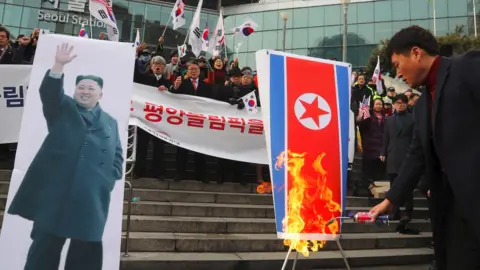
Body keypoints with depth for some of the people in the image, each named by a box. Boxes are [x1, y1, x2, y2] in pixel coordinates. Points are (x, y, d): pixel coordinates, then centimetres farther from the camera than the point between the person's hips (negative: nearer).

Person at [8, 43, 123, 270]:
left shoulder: (110, 122, 20)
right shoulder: (62, 108, 15)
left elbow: (116, 156, 16)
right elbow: (49, 92, -6)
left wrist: (111, 178, -1)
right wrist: (59, 65, -19)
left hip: (92, 197, 2)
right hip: (54, 190, -2)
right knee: (45, 246, 0)